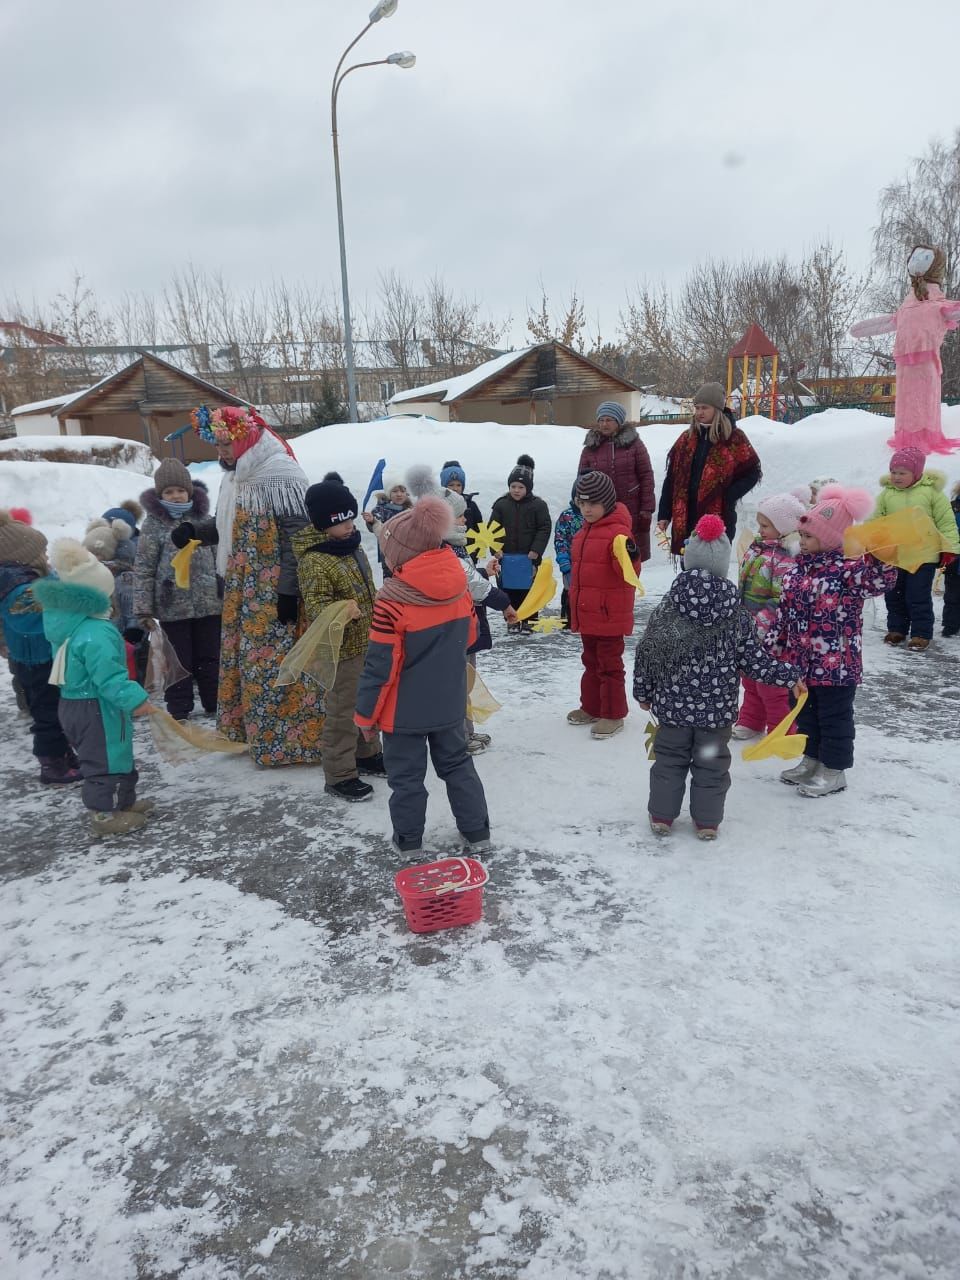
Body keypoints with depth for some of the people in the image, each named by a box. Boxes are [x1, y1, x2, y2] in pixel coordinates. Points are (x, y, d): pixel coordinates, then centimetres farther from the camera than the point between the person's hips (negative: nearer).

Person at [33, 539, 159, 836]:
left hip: (72, 702, 10)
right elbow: (109, 677, -30)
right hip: (96, 710, -10)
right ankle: (105, 814, 14)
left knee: (115, 756, 22)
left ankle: (124, 800, 36)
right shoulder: (96, 634, -28)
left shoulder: (62, 623, 4)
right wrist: (135, 700, -26)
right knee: (106, 759, 4)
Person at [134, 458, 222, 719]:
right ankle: (179, 710, 19)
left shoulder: (203, 517, 6)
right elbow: (144, 568, -4)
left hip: (209, 601, 3)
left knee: (210, 657, 11)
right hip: (172, 606, -2)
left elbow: (219, 556, 12)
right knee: (178, 660, 7)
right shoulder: (154, 524, -4)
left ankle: (214, 703, 26)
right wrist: (143, 609, -8)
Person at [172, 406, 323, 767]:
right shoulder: (234, 477, 12)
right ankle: (259, 731, 28)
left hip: (274, 591, -9)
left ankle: (291, 739, 7)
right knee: (246, 658, 15)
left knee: (279, 662, -4)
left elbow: (296, 537, -19)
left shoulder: (280, 476, -16)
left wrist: (289, 589, -21)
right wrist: (194, 529, 4)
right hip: (242, 591, 9)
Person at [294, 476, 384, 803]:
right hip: (342, 650, -9)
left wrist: (378, 624, 25)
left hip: (367, 643, 9)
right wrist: (340, 611, -45)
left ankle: (367, 755, 40)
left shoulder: (352, 545, 6)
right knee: (342, 711, 0)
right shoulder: (313, 561, -22)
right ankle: (339, 775, 13)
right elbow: (315, 605, -27)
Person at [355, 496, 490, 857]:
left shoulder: (392, 600, -24)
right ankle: (477, 831, 27)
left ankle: (408, 839, 25)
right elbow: (469, 636, 10)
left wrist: (366, 714, -7)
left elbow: (380, 665, -19)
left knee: (406, 773, 11)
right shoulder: (459, 587, -6)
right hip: (449, 703, 6)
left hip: (404, 708, -5)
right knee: (457, 763, 20)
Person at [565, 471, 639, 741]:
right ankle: (591, 707, 32)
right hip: (586, 613, 9)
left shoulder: (618, 531, -16)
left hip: (609, 614, -9)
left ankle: (613, 714, 13)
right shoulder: (585, 531, 11)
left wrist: (630, 557, -43)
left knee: (609, 663, 2)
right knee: (591, 661, 19)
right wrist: (575, 607, 24)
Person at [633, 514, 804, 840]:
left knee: (669, 759, 14)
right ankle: (707, 821, 23)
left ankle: (661, 816, 23)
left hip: (672, 704, 0)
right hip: (718, 707, 0)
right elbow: (754, 660, -6)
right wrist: (790, 677, 6)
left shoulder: (668, 609, -10)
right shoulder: (736, 615, -9)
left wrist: (644, 692, 9)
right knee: (712, 764, 14)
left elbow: (646, 654, -5)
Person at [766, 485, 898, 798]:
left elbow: (881, 582, -31)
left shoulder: (848, 569, -15)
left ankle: (834, 771, 20)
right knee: (805, 711, 19)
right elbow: (784, 610, 11)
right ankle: (812, 760, 37)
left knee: (834, 716, 6)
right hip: (800, 660, 8)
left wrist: (880, 558, -47)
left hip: (836, 664, -7)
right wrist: (773, 643, 12)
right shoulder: (798, 567, 6)